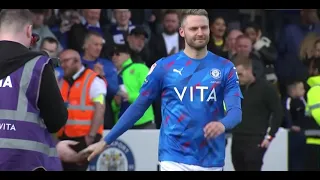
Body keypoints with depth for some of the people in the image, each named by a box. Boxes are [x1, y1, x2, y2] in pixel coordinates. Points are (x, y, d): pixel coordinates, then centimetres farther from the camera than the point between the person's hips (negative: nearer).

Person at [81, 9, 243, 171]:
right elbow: (139, 106, 4)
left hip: (211, 161, 2)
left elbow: (235, 110, -5)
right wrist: (105, 141, 2)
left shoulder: (225, 68, 3)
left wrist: (222, 124, -30)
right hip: (174, 158, -2)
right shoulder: (164, 67, 0)